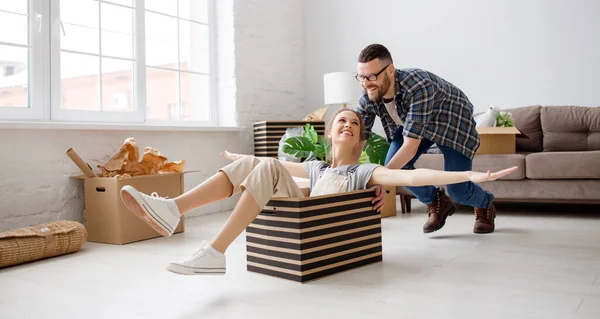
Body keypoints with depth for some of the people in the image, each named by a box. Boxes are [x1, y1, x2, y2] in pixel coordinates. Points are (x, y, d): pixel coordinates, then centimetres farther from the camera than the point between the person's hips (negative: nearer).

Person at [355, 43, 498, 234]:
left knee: (457, 189, -12)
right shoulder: (367, 100, -24)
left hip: (453, 121, -5)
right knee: (395, 165, -17)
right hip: (412, 123, 5)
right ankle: (437, 203, 11)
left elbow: (411, 146, -45)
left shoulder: (418, 87, -43)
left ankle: (485, 206, 26)